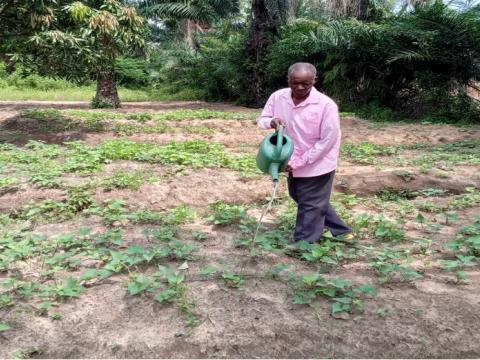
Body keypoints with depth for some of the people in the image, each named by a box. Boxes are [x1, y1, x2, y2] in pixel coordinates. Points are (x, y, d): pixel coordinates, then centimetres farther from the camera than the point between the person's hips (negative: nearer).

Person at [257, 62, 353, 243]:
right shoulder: (278, 97, -8)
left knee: (310, 207, 4)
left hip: (317, 166, -7)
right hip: (293, 163, 7)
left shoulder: (326, 105, -23)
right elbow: (261, 120, 3)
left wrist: (300, 162, -22)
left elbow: (328, 140, -20)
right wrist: (271, 121, -24)